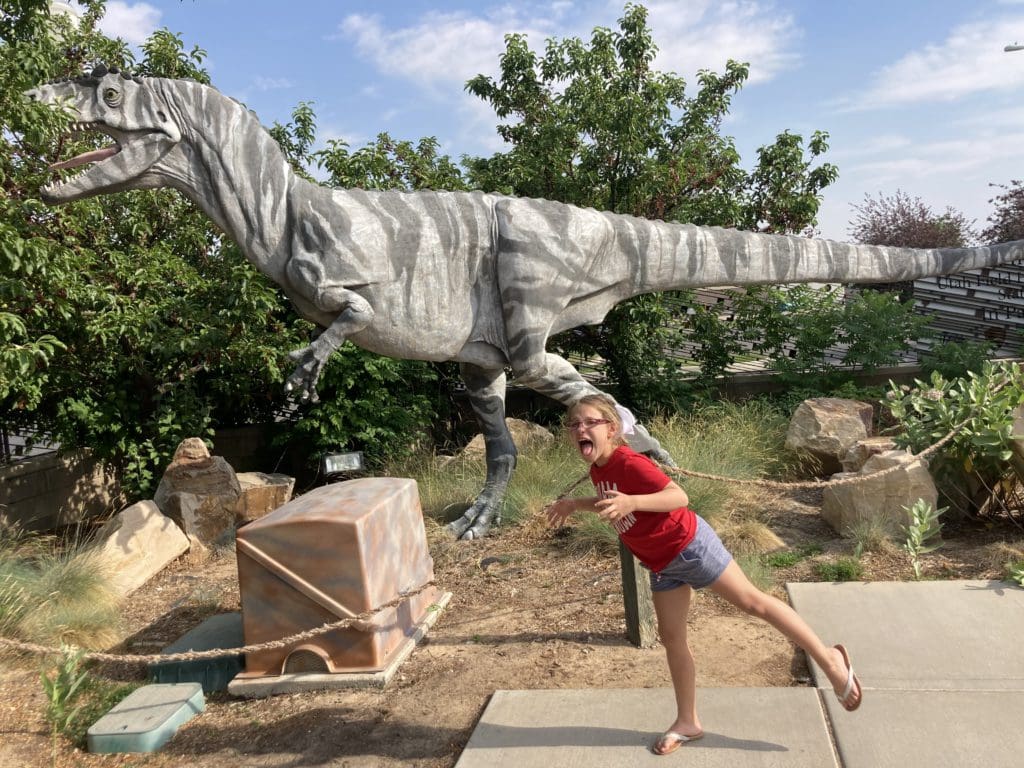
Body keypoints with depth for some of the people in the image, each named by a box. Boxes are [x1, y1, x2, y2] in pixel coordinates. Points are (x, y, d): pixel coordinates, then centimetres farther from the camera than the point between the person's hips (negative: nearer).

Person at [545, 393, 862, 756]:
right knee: (671, 637, 12)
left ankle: (829, 660, 19)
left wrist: (631, 502, -45)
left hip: (689, 546, -8)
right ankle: (687, 723, 25)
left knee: (752, 601, 3)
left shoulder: (628, 462, -25)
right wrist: (575, 505, 11)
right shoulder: (597, 469, 2)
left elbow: (679, 497, -33)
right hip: (661, 565, 9)